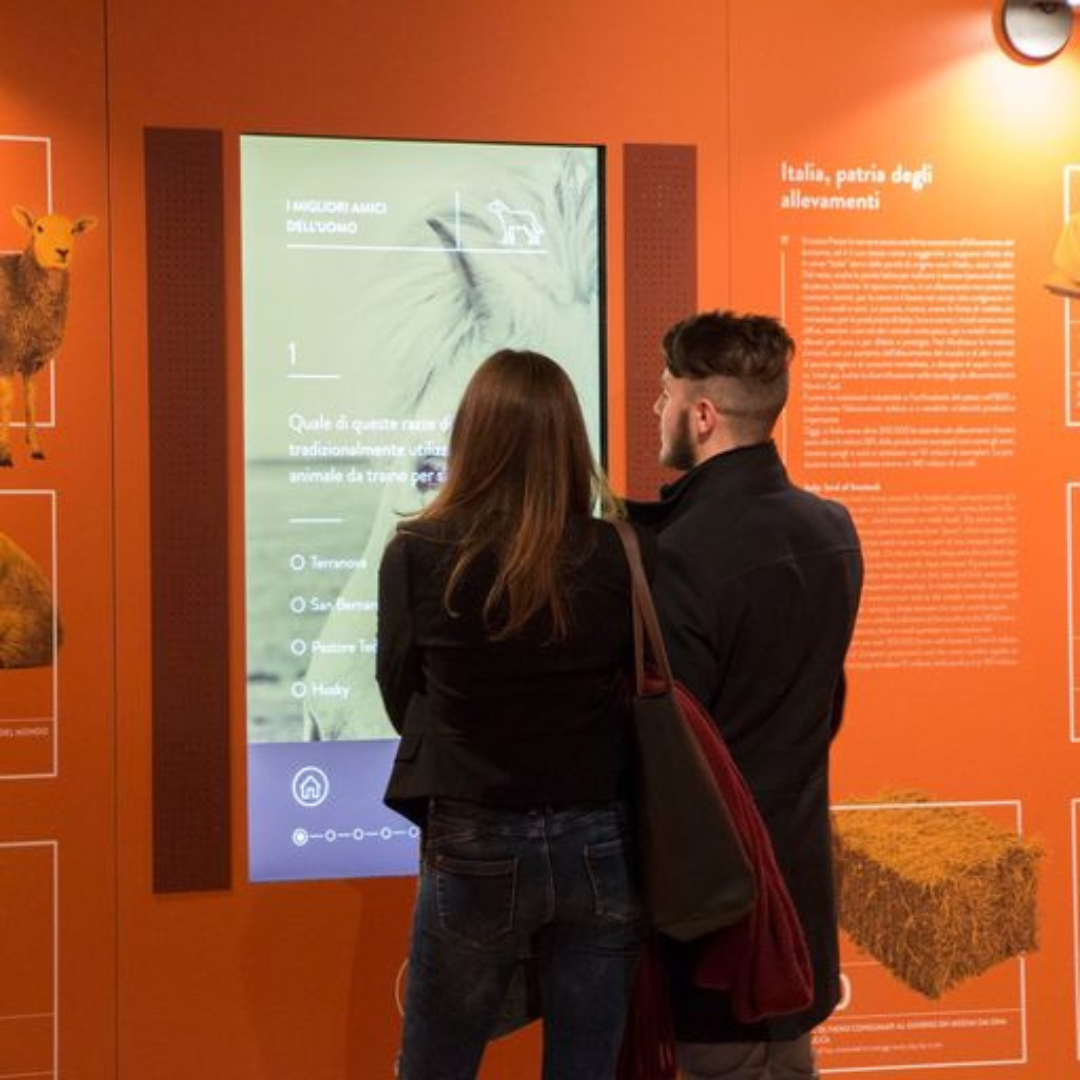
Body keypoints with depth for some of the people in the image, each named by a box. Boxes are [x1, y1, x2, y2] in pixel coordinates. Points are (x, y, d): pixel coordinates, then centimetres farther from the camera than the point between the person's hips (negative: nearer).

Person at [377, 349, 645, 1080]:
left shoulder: (419, 555, -12)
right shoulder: (615, 556, -9)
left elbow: (401, 699, 3)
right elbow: (639, 698, 4)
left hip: (475, 846, -1)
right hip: (600, 847, 2)